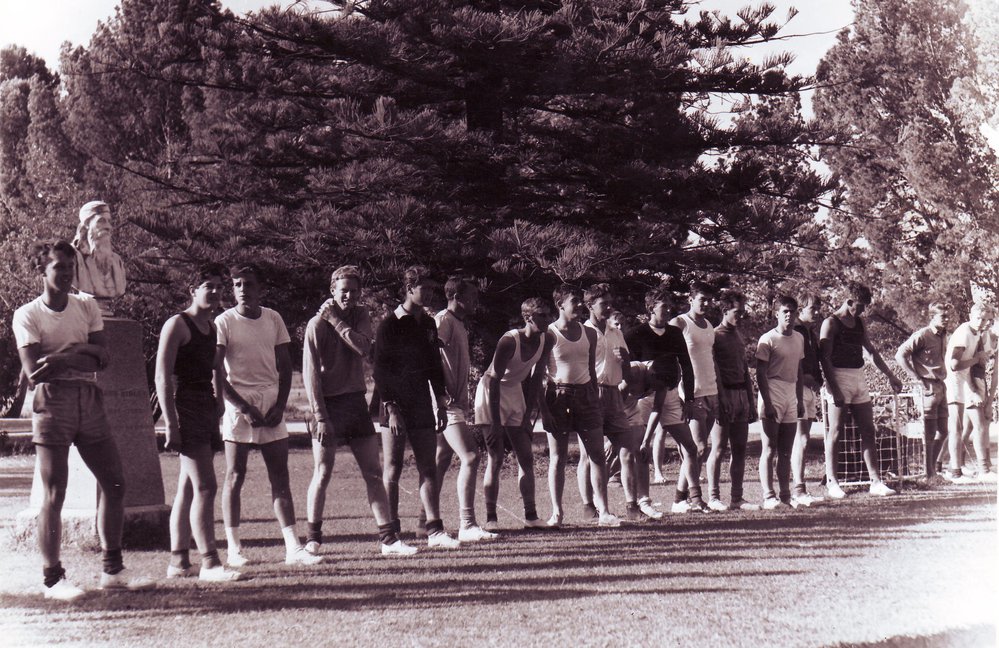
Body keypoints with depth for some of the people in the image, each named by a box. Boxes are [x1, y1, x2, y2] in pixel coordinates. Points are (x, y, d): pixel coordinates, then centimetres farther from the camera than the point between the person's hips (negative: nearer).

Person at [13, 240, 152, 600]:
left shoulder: (87, 307, 13)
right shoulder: (27, 315, -1)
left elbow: (102, 359, 1)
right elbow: (34, 372, -12)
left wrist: (61, 359, -13)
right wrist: (81, 351, -11)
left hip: (90, 401, 5)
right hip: (52, 402, -5)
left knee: (114, 483, 6)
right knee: (54, 494, -6)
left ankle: (113, 571, 16)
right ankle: (52, 579, 2)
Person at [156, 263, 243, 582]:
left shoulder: (212, 328, 17)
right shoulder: (177, 324, -8)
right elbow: (162, 377, -14)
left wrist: (219, 413, 19)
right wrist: (171, 424, -20)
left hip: (207, 409, 8)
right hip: (186, 409, -8)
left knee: (187, 489, 10)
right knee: (205, 487, -13)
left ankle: (178, 562, 13)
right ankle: (209, 563, -13)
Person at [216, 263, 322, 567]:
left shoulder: (273, 319, 9)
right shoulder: (224, 322, -3)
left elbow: (285, 366, 12)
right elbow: (216, 374, -6)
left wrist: (280, 405, -1)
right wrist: (245, 408, -12)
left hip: (271, 406, 4)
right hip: (239, 405, -3)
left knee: (280, 478, 1)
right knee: (235, 476, -1)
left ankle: (293, 547, 0)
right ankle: (234, 548, 4)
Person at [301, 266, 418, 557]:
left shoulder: (360, 316, 8)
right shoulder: (317, 324, -7)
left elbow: (363, 347, -12)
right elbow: (310, 374, -12)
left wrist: (336, 320, -15)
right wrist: (320, 417, -17)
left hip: (356, 402, 5)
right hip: (328, 404, -5)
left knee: (373, 473, 3)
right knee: (322, 475, -1)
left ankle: (388, 539, 4)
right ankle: (313, 540, 9)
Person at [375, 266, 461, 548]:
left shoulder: (428, 324, 12)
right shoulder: (390, 325, -8)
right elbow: (380, 370, -10)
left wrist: (441, 404, 15)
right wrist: (390, 408, -16)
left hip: (422, 406, 6)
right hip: (396, 406, -6)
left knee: (429, 469, 3)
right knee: (393, 470, 0)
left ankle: (435, 531, 4)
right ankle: (392, 533, 5)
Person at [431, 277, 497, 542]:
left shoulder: (458, 324, 21)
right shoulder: (443, 320, -9)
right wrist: (442, 393, -25)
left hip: (454, 402, 10)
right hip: (445, 402, -10)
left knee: (441, 460, 11)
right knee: (470, 456, -16)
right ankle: (468, 525, -19)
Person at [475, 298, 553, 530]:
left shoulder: (544, 342, -7)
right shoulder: (510, 341, -26)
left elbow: (536, 379, 4)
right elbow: (494, 380, -25)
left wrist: (528, 414, 1)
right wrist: (495, 422, -26)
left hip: (515, 393, 7)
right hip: (491, 393, -7)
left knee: (526, 457, 4)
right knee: (495, 458, -9)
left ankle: (531, 516, 8)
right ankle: (491, 518, -5)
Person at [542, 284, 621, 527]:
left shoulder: (589, 333, 10)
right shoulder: (549, 334, -4)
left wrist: (596, 402, 12)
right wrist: (544, 409, -11)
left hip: (585, 395, 4)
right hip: (558, 396, -4)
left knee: (597, 455, -1)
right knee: (557, 457, 2)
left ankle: (603, 512, 0)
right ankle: (556, 513, 9)